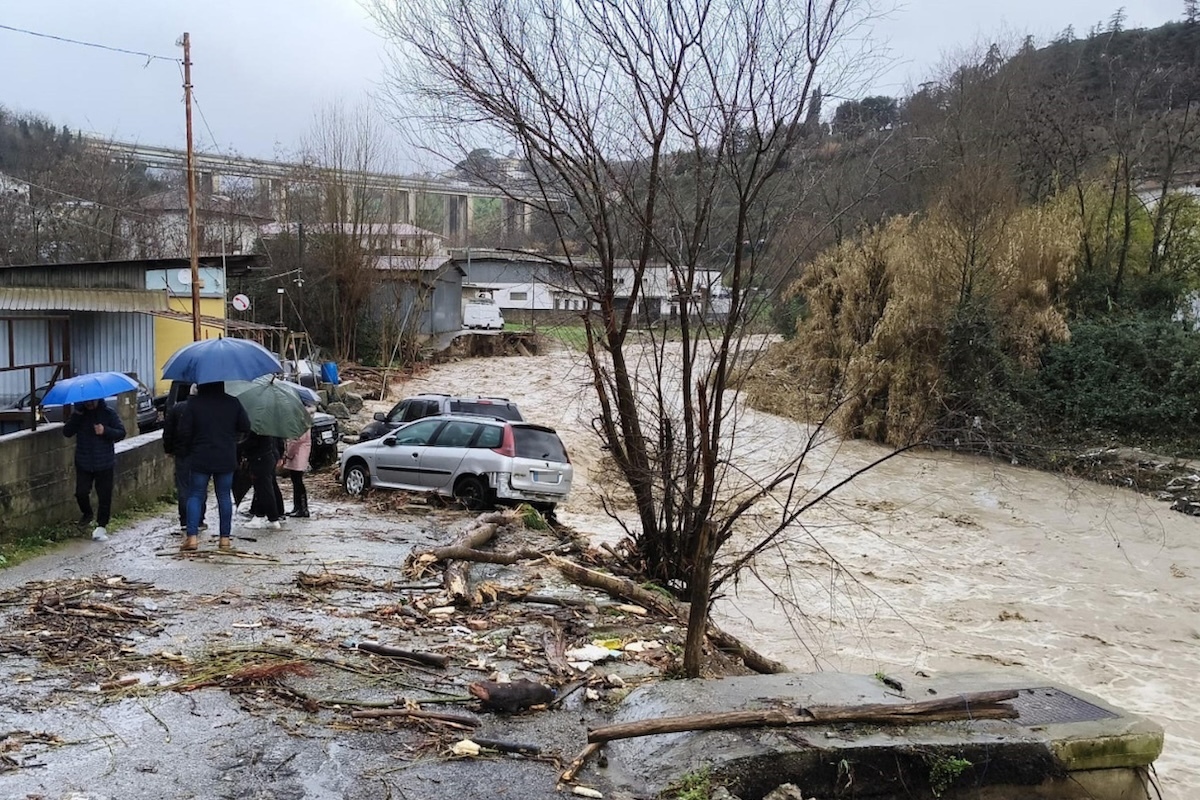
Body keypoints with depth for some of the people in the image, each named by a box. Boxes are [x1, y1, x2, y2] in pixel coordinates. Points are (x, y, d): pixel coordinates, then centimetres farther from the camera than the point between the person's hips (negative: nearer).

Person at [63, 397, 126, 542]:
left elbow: (121, 433, -5)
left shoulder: (108, 413, -3)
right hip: (83, 463, 2)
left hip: (104, 463, -2)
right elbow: (67, 432, -8)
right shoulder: (78, 413, 3)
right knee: (81, 492, -4)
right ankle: (86, 514, 27)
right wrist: (77, 414, -18)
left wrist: (105, 431, -23)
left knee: (104, 495, 1)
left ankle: (101, 526, 13)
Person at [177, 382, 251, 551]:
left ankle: (192, 536, -4)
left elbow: (184, 432, -7)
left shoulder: (193, 403, -7)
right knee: (224, 496, 8)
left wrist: (190, 448, 11)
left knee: (195, 495, 6)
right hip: (226, 459, 2)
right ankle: (225, 538, 9)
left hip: (200, 459, -2)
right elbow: (245, 428, 4)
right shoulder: (232, 403, 0)